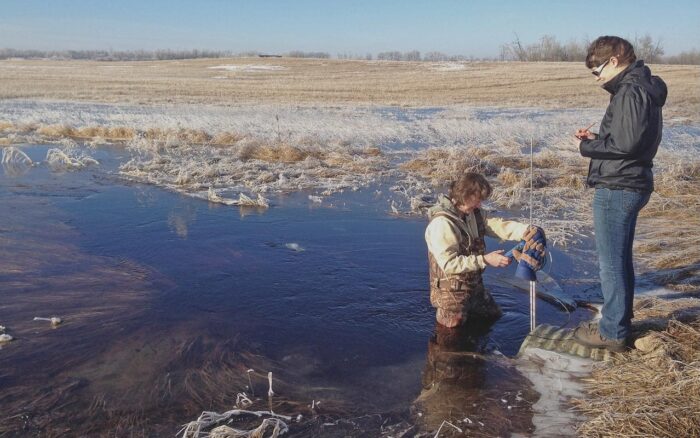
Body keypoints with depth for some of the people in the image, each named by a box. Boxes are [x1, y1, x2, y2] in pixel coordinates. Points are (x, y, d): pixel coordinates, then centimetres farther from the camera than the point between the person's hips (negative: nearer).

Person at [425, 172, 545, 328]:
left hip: (475, 286, 8)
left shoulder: (475, 214, -1)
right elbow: (449, 263, -32)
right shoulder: (441, 223, -28)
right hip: (451, 292, -8)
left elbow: (499, 226, -12)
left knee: (496, 318, 23)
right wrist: (485, 260, -33)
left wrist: (528, 230, -30)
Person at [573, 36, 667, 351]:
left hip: (617, 188, -11)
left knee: (611, 262, -1)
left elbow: (626, 142, -24)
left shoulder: (631, 91, -17)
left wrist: (588, 146, -11)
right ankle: (620, 322, 31)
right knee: (620, 259, 19)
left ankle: (612, 332, 9)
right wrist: (596, 139, 6)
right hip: (628, 185, 11)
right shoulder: (642, 87, 15)